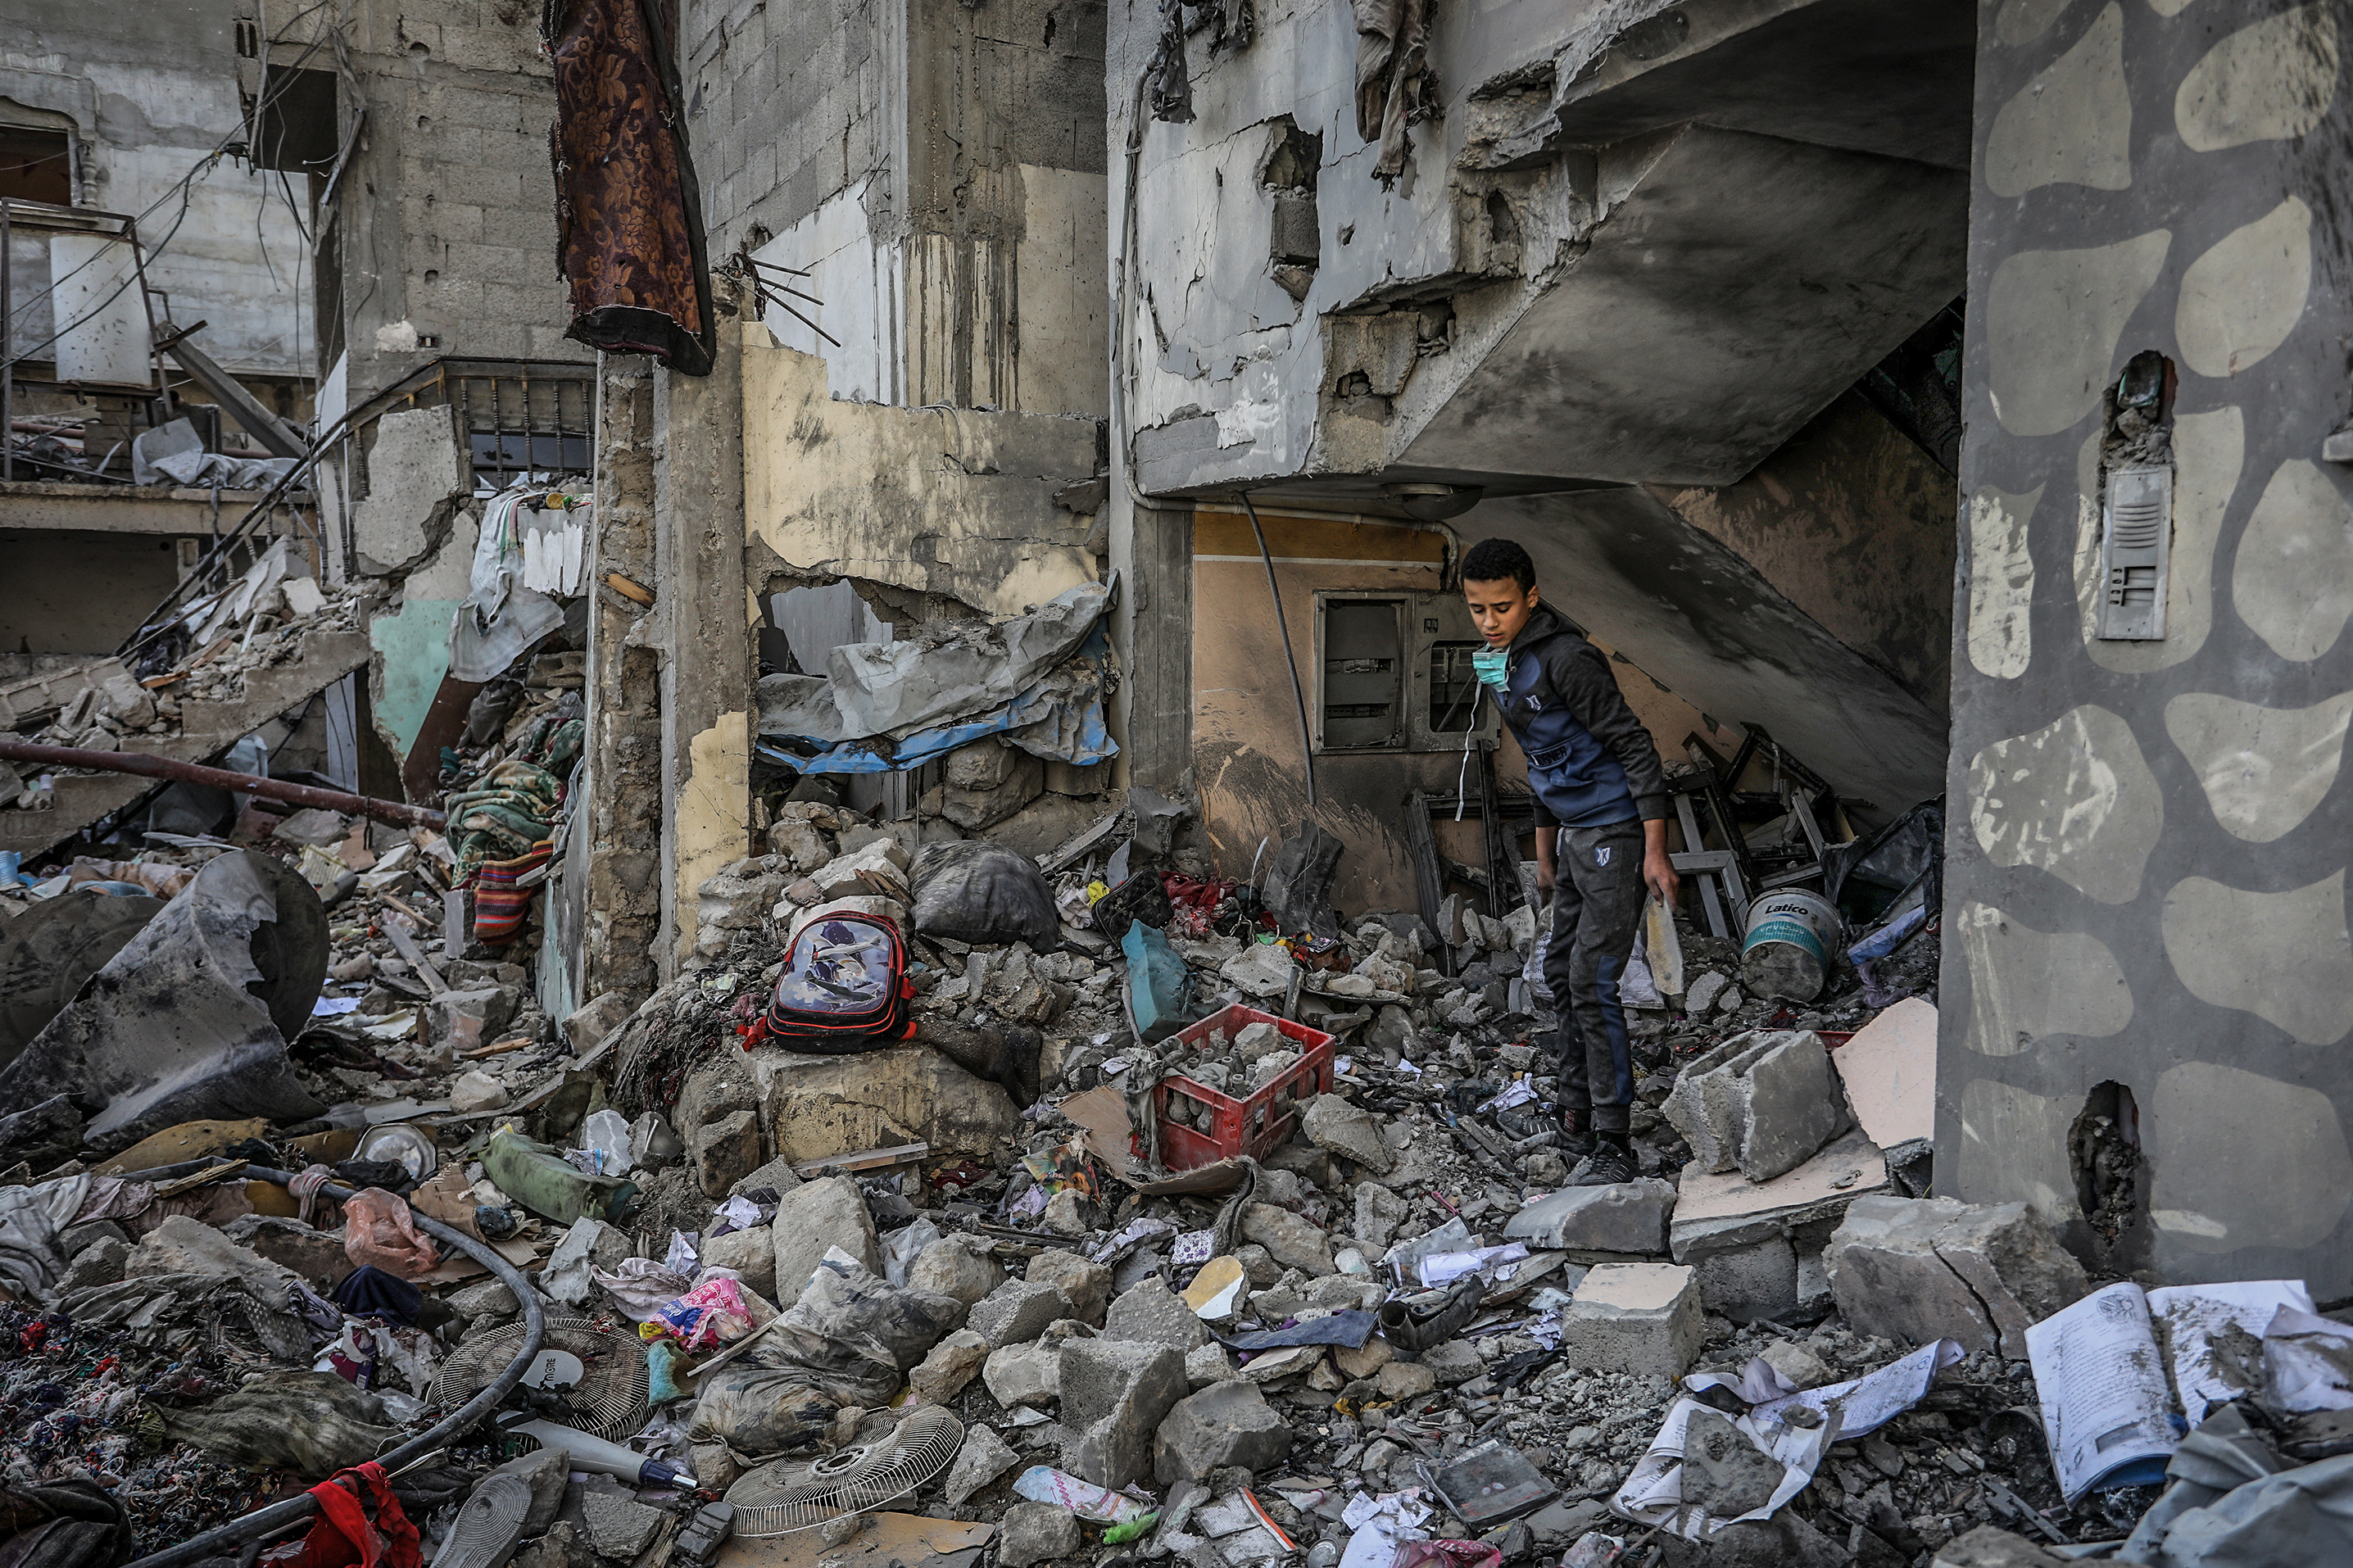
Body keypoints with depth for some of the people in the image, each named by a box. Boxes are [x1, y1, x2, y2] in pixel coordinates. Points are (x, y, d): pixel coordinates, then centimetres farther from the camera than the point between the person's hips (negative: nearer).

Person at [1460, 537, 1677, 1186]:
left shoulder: (1567, 659, -18)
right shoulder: (1501, 664, 11)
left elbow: (1635, 748, -19)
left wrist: (1656, 851, -22)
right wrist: (1545, 848, 24)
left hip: (1614, 835, -10)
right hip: (1576, 838, 10)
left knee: (1593, 986, -10)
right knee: (1563, 976, 15)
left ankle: (1614, 1147, -2)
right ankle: (1576, 1123, 28)